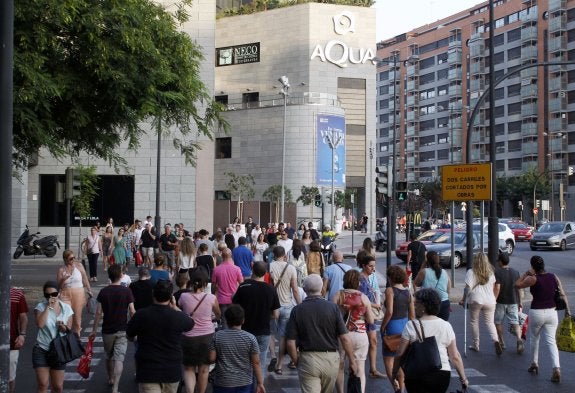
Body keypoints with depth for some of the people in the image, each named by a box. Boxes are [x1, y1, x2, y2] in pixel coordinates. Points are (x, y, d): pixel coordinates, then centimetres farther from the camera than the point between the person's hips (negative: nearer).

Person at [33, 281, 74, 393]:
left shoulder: (66, 308, 2)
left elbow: (69, 329, 7)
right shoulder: (40, 307, -4)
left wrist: (64, 328, -16)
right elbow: (40, 324, -21)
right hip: (42, 350, -2)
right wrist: (48, 307, -20)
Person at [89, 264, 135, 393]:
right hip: (122, 330, -2)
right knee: (119, 359, -5)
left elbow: (99, 312, -3)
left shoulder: (103, 292, -3)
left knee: (109, 356, 22)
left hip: (107, 330, 2)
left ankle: (110, 379, 40)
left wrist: (94, 330, 4)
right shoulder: (126, 291, -7)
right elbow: (132, 311, -7)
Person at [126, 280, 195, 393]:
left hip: (147, 371, -2)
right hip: (172, 371, 2)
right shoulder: (177, 316, -9)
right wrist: (175, 308, 20)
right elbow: (191, 323, 15)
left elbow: (129, 337, 8)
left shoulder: (141, 315, -10)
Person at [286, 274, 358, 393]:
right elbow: (345, 339, -7)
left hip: (307, 360, -2)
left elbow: (290, 343, -7)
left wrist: (297, 362, 8)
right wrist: (352, 361, 3)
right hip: (331, 359, 2)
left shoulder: (297, 310, -5)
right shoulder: (333, 308, -5)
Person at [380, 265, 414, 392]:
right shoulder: (408, 292, 4)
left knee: (388, 359, 4)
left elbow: (389, 312, -21)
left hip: (393, 326, -6)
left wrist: (382, 327, -9)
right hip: (405, 325, 6)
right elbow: (412, 314, 7)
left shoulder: (390, 290, -13)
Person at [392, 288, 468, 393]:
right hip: (442, 375, 3)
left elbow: (400, 354, -2)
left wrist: (394, 374, 10)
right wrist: (463, 378, 13)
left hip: (417, 376, -3)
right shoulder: (446, 326, 2)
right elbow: (455, 357, 3)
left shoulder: (411, 326, -5)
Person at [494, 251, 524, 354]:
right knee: (515, 322, 2)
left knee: (498, 322, 14)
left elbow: (497, 288, -20)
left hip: (501, 301, -4)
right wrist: (519, 302, 14)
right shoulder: (515, 272, 4)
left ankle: (502, 342, 20)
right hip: (513, 302, 4)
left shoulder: (497, 272, -13)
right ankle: (519, 339, -21)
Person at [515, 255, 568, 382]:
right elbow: (562, 294, 2)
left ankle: (534, 364, 31)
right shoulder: (554, 277, 1)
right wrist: (567, 309, 9)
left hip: (536, 313, -3)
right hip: (552, 312, 3)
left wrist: (526, 273, -1)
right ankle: (556, 368, -15)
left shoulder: (533, 279, -14)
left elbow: (517, 284, -6)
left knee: (534, 339, 20)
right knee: (551, 341, 2)